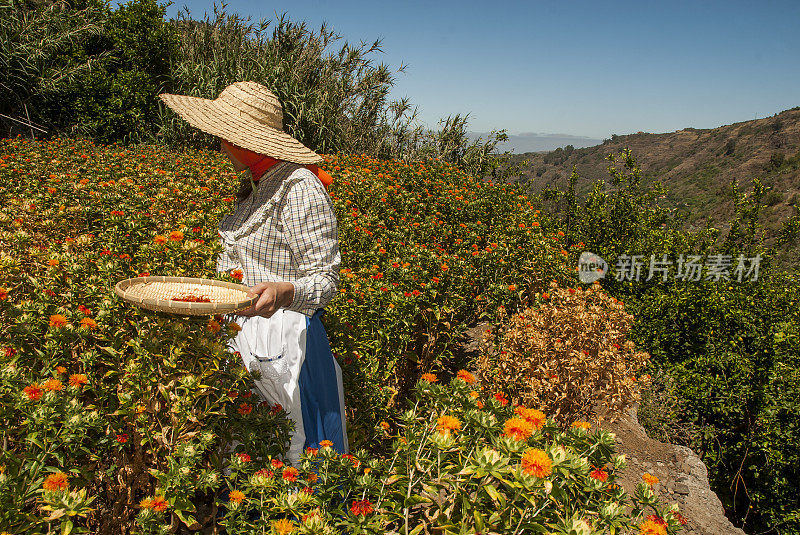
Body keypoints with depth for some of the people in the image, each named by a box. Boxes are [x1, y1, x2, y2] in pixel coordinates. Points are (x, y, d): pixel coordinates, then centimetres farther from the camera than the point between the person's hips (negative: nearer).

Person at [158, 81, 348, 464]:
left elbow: (324, 281, -19)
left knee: (291, 455, 6)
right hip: (242, 335, 8)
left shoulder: (300, 188, -18)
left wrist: (281, 293, -37)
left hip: (284, 341, -8)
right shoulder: (254, 187, 10)